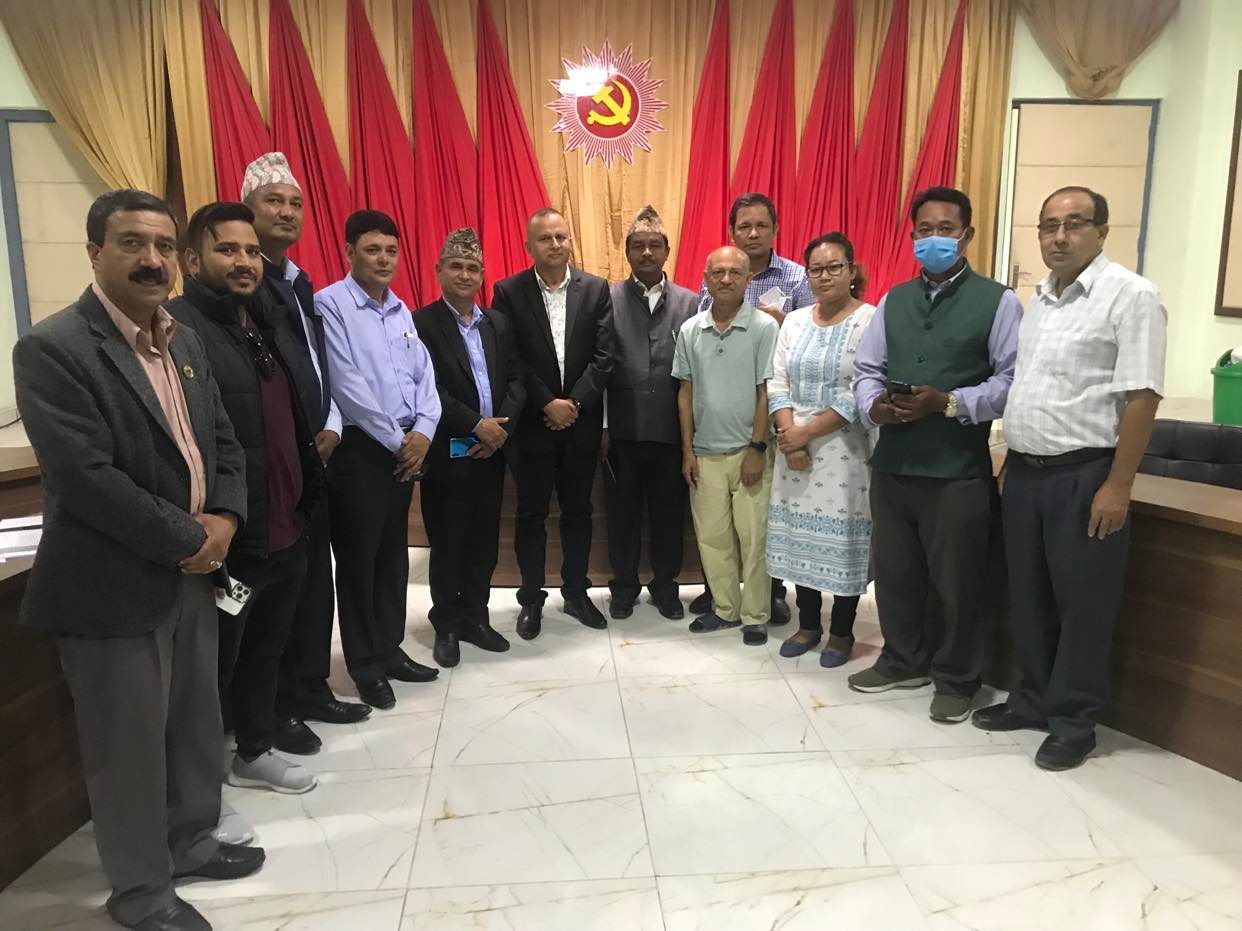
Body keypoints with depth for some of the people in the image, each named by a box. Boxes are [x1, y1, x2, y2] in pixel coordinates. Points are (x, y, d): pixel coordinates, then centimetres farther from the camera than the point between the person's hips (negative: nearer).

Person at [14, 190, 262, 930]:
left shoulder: (185, 341, 9)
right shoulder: (54, 348, -15)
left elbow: (224, 442, 11)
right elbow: (85, 479, -23)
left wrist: (224, 519, -6)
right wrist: (187, 539, -17)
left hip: (193, 571, 7)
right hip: (114, 585, -7)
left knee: (197, 722, 19)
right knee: (129, 742, 8)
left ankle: (191, 839, 41)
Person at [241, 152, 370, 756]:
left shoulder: (300, 283, 15)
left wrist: (330, 426, 3)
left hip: (313, 453, 8)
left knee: (315, 574, 14)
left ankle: (312, 687, 28)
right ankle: (279, 705, 17)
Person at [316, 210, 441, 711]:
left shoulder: (400, 309, 14)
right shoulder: (330, 305, -9)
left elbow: (424, 373, 9)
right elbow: (346, 384, -16)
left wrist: (423, 431, -7)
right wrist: (397, 440, -12)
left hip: (408, 448, 7)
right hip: (359, 448, -7)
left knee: (393, 553, 14)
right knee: (358, 557, 4)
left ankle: (390, 650, 28)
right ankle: (365, 665, 17)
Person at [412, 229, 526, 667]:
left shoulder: (498, 324, 11)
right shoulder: (422, 323, -7)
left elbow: (516, 380, 7)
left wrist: (501, 426, -8)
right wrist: (476, 425, -17)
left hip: (492, 450, 5)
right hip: (448, 455, -5)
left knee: (484, 543, 12)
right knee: (447, 545, 7)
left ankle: (474, 618, 28)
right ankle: (446, 626, 23)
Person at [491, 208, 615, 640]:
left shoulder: (596, 289, 1)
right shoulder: (508, 292, -3)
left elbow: (603, 356, -3)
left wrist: (574, 402, -12)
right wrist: (548, 404, -14)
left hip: (581, 422, 2)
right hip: (532, 423, -1)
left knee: (578, 511, 12)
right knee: (531, 514, 8)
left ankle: (576, 592, 27)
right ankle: (531, 599, 21)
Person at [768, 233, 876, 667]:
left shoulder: (870, 321, -7)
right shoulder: (794, 321, 9)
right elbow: (778, 383, 5)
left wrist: (807, 432, -15)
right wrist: (789, 438, -9)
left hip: (845, 448, -5)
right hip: (795, 445, 5)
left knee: (843, 539, 3)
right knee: (801, 535, 10)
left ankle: (841, 632, 20)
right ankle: (808, 624, 26)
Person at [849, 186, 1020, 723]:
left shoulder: (997, 301, -1)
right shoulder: (893, 301, 13)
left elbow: (1012, 382, -8)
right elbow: (866, 370, 11)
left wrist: (948, 404, -19)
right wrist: (873, 406, -10)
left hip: (958, 468, -4)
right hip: (892, 461, 5)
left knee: (954, 580, 6)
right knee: (893, 570, 15)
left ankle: (956, 680, 25)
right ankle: (903, 661, 35)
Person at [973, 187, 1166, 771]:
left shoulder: (1130, 296, -10)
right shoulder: (1038, 299, 12)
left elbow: (1141, 398, -15)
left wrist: (1117, 487, -18)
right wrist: (1011, 460, 13)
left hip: (1084, 475, -7)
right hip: (1024, 471, 7)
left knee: (1082, 603, 5)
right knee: (1028, 595, 15)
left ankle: (1073, 721, 20)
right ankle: (1033, 699, 31)